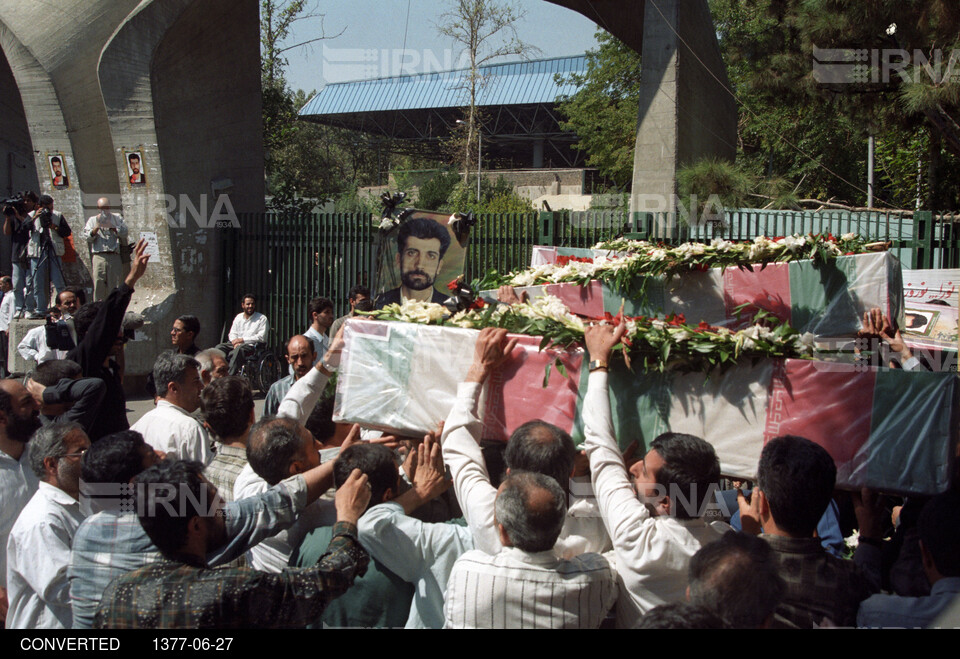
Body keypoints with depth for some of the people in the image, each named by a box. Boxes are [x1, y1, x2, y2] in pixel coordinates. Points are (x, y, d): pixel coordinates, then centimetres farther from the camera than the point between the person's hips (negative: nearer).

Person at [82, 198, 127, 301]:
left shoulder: (117, 218, 18)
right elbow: (87, 237, 6)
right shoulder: (92, 220, 19)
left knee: (114, 283, -5)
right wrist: (97, 227, -7)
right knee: (98, 283, -7)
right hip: (98, 256, 0)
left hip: (114, 255, 0)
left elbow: (124, 233, 5)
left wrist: (112, 227, -7)